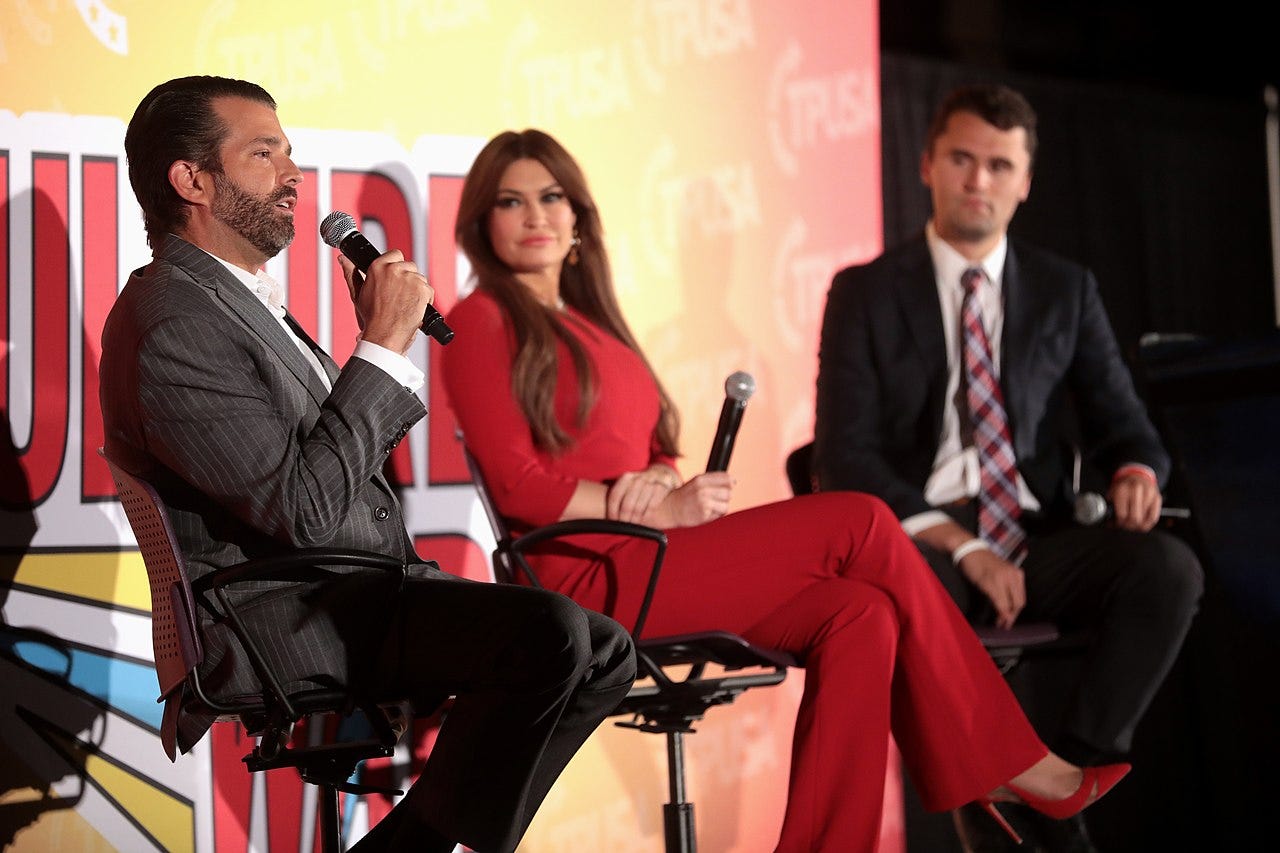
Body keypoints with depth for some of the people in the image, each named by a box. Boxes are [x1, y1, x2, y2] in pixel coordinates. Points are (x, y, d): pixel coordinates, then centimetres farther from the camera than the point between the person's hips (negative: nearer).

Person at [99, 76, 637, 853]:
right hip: (284, 620, -10)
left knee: (606, 653, 1)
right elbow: (302, 509, -23)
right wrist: (384, 345, -16)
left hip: (355, 597, 10)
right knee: (550, 629, -28)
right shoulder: (174, 322, -15)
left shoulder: (238, 300, 18)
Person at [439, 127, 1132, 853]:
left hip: (642, 561, 8)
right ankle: (1003, 763, -6)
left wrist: (660, 476, -4)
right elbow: (517, 485, -10)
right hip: (593, 575, -8)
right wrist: (665, 510, -13)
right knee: (861, 521, -14)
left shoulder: (587, 322, 23)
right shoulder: (483, 321, 0)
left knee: (858, 615, -16)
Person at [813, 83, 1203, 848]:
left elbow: (1120, 422, 12)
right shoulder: (865, 293, 5)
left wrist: (1136, 471, -14)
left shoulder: (1067, 290, 14)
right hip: (920, 547, -3)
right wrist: (961, 545, -16)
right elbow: (845, 458, -4)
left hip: (1037, 544, 3)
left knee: (1169, 567, -27)